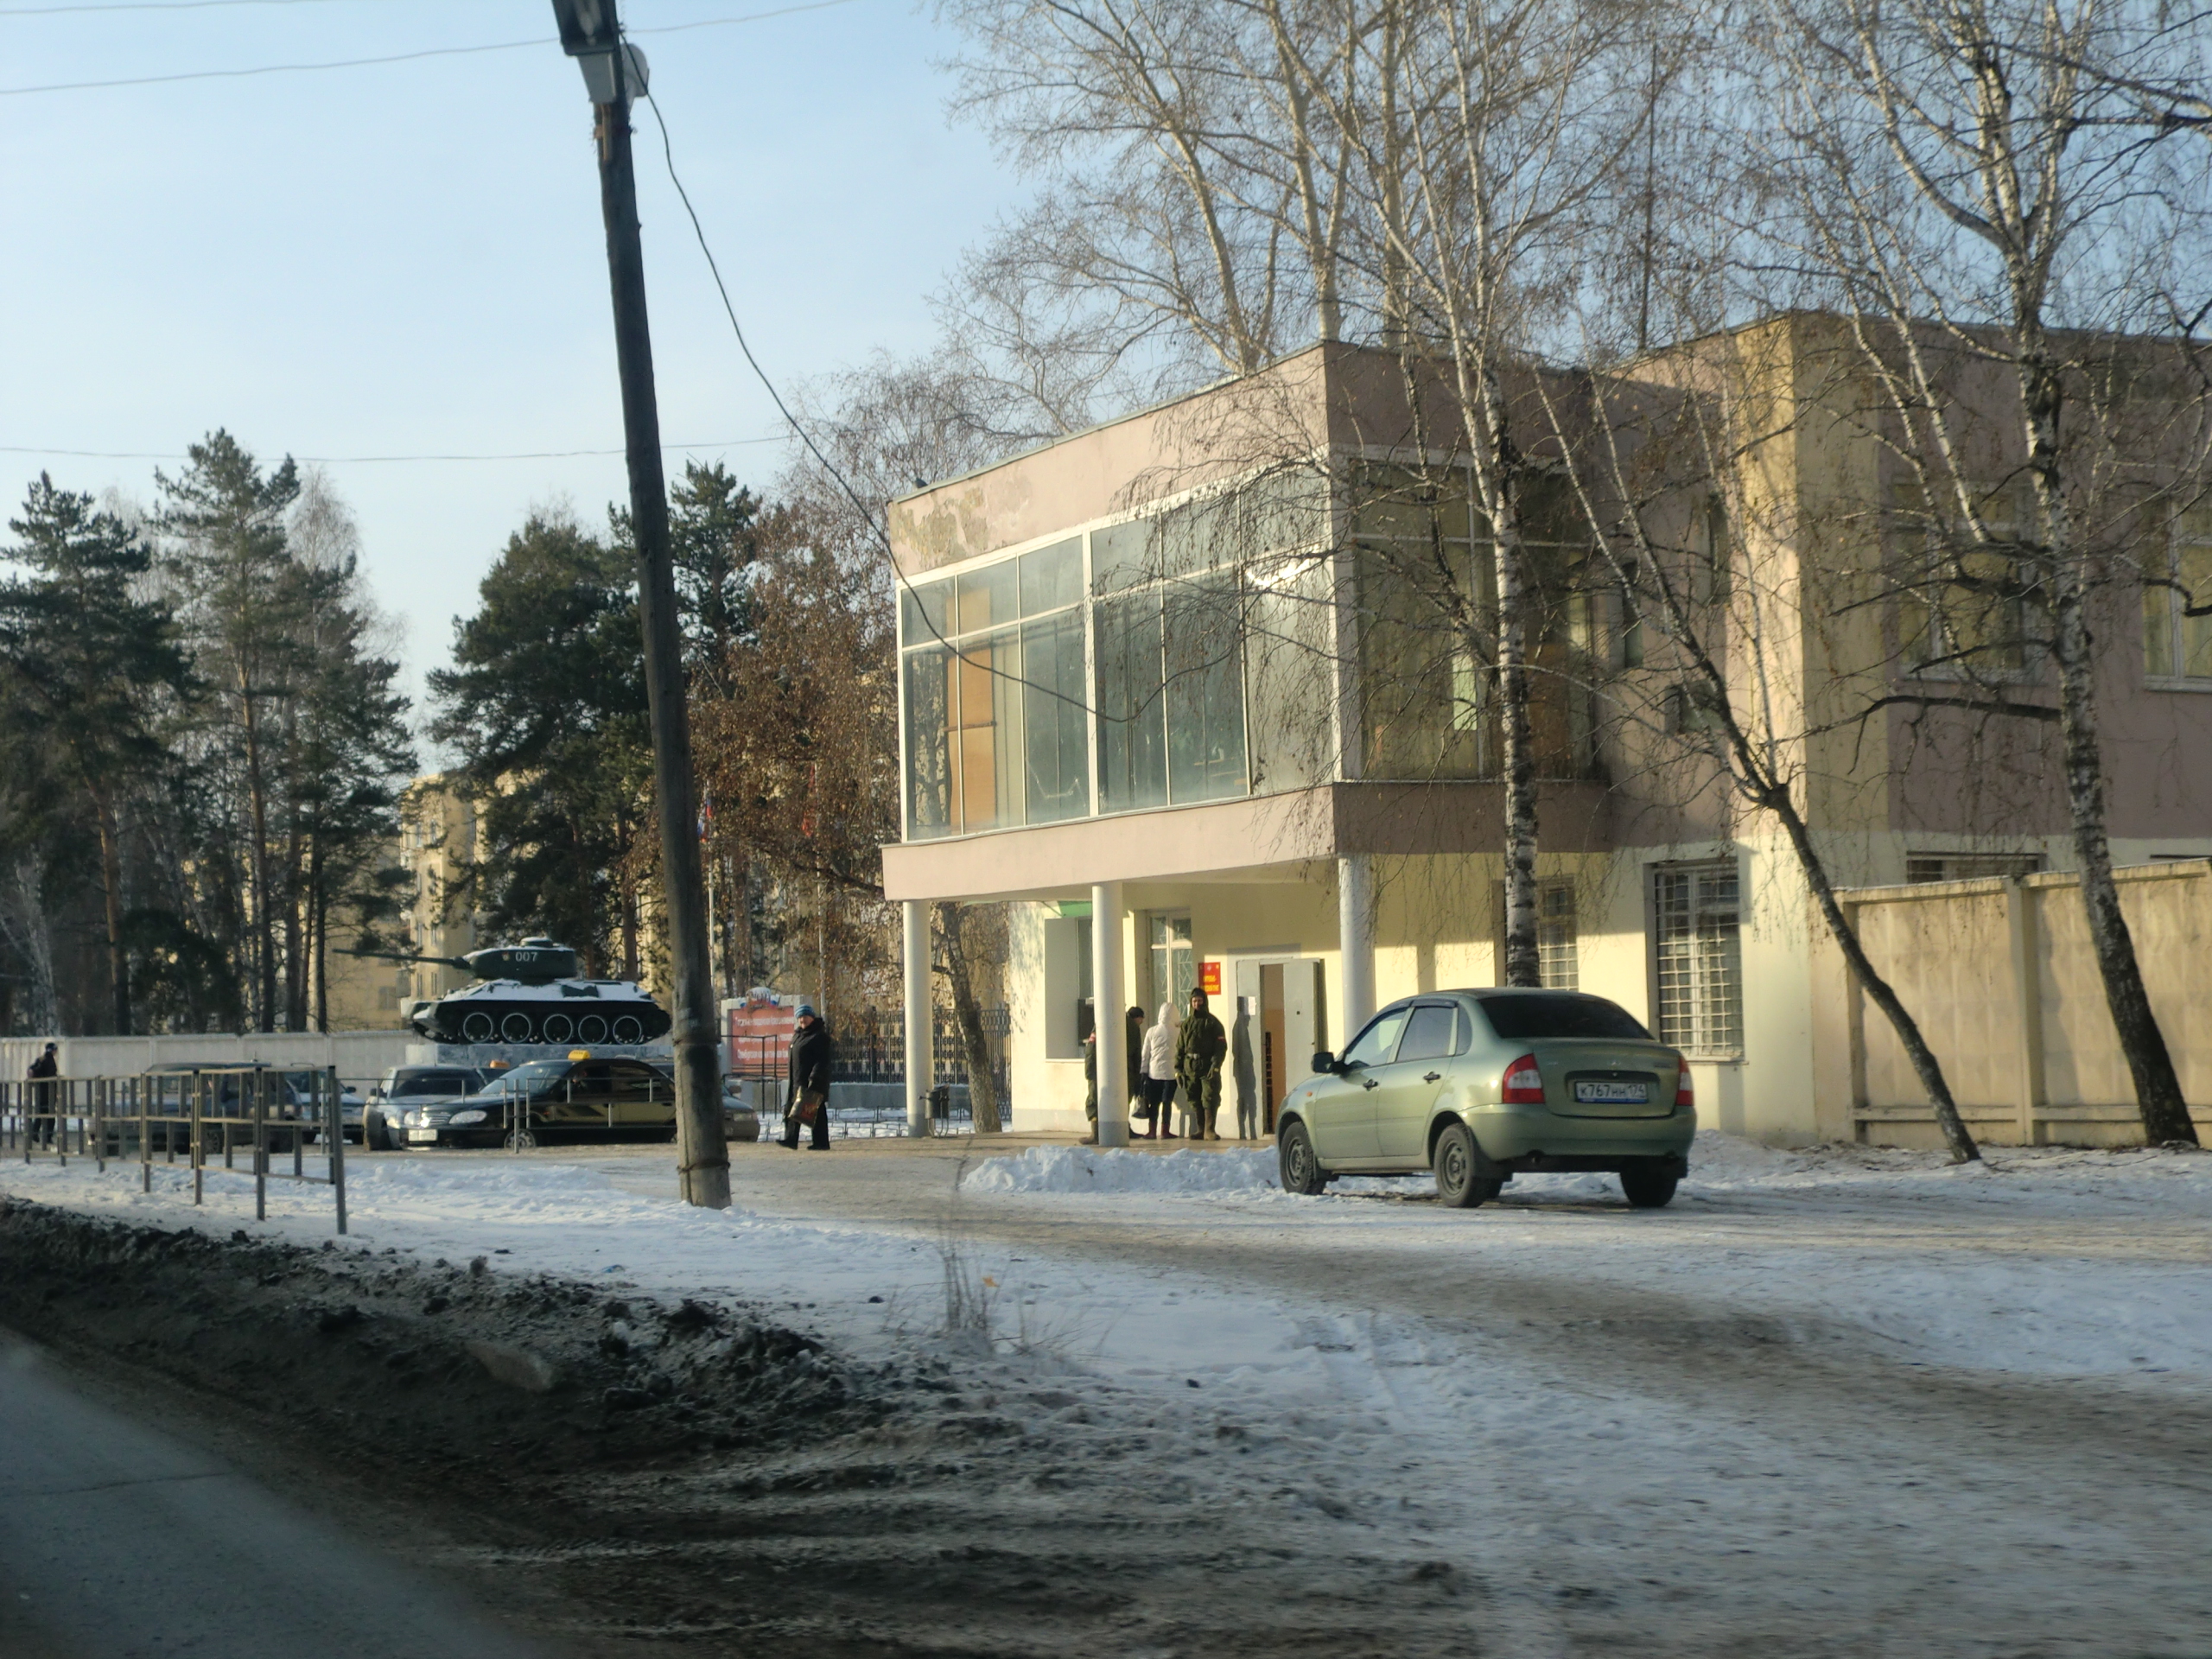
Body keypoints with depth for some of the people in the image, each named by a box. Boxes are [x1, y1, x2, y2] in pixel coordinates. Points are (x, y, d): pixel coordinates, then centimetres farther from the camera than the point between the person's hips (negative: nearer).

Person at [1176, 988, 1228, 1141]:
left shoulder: (1213, 1023, 2)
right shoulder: (1186, 1024, 14)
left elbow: (1221, 1047, -5)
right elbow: (1179, 1047, 15)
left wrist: (1215, 1065, -16)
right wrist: (1178, 1068, 6)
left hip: (1208, 1067, -4)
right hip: (1190, 1067, 4)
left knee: (1210, 1099, -10)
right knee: (1194, 1100, 5)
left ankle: (1209, 1130, -8)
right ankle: (1200, 1129, 12)